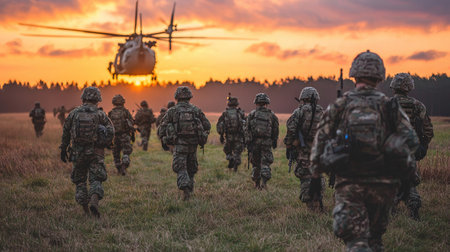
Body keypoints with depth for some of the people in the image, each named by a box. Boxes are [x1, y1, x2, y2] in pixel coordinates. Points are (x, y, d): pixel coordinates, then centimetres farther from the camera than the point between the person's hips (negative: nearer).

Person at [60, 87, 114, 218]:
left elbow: (66, 132, 10)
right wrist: (105, 144, 11)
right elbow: (110, 132, -7)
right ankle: (94, 201, -26)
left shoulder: (74, 113, 3)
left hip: (78, 153, 2)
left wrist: (63, 149, 21)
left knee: (80, 181, 14)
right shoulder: (100, 115, -1)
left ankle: (86, 209, 10)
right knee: (95, 180, 1)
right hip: (95, 153, -1)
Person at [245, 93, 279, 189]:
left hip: (254, 142, 1)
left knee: (256, 163, 13)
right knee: (265, 163, 1)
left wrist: (248, 144, -1)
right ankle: (264, 182, -15)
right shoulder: (272, 115, 3)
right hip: (267, 143, -1)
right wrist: (274, 142, 18)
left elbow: (247, 130, -2)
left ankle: (257, 184, 17)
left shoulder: (251, 114, 1)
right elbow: (275, 131, 7)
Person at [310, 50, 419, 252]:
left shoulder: (338, 106, 1)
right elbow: (411, 140, -5)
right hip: (382, 183, 1)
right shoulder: (390, 107, 2)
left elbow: (320, 139, 3)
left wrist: (316, 169, 15)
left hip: (349, 184, -1)